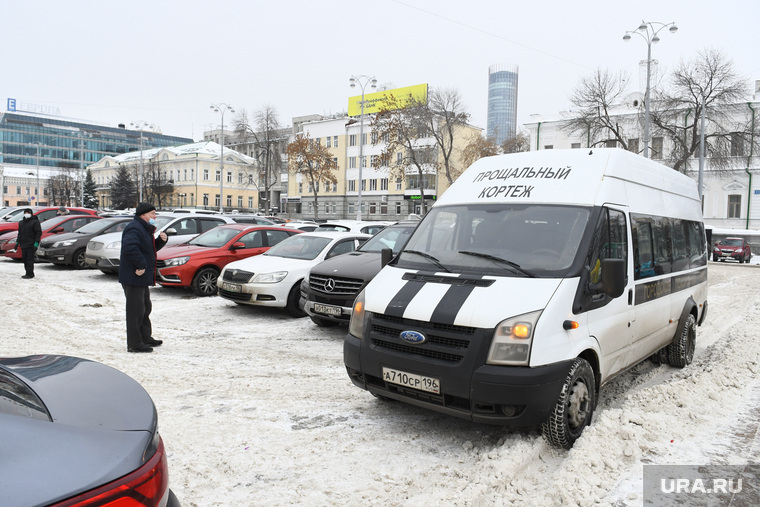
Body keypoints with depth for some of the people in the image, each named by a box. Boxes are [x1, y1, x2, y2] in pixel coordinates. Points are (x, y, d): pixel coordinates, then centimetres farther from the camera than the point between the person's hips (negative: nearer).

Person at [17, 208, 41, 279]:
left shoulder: (35, 222, -5)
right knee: (24, 259, 9)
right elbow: (20, 233, 25)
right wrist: (17, 242, 17)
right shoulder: (21, 222, 18)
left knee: (30, 259, -9)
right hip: (23, 244, 7)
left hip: (31, 245, -7)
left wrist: (36, 243, -18)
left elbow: (39, 233, -10)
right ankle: (28, 273, 17)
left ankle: (30, 274, -7)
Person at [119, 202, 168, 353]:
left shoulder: (145, 229, 18)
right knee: (136, 310, -6)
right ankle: (134, 344, 1)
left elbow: (151, 248, 23)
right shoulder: (134, 229, -17)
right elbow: (130, 247, -34)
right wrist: (141, 265, -30)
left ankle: (146, 338, 32)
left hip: (142, 278, 11)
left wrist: (161, 240, 5)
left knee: (145, 308, 19)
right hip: (133, 278, -11)